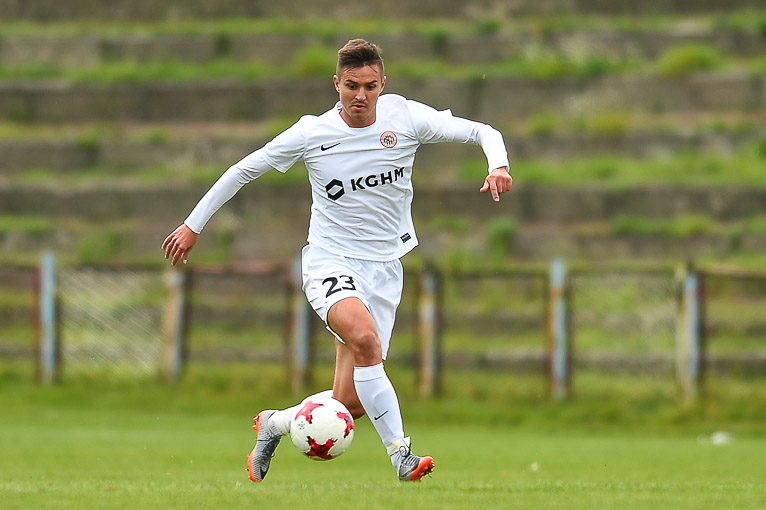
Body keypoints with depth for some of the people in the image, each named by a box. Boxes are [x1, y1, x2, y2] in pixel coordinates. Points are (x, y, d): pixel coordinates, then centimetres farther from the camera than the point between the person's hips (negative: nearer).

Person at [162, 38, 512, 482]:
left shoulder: (405, 117, -5)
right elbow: (244, 170, 5)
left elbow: (483, 132, 1)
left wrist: (498, 165, -21)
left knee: (350, 403, -2)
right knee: (366, 339, -36)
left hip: (384, 268, 3)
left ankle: (274, 425, 27)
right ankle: (401, 454, -30)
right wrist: (194, 225, 7)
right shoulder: (311, 134, -7)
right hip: (330, 262, -3)